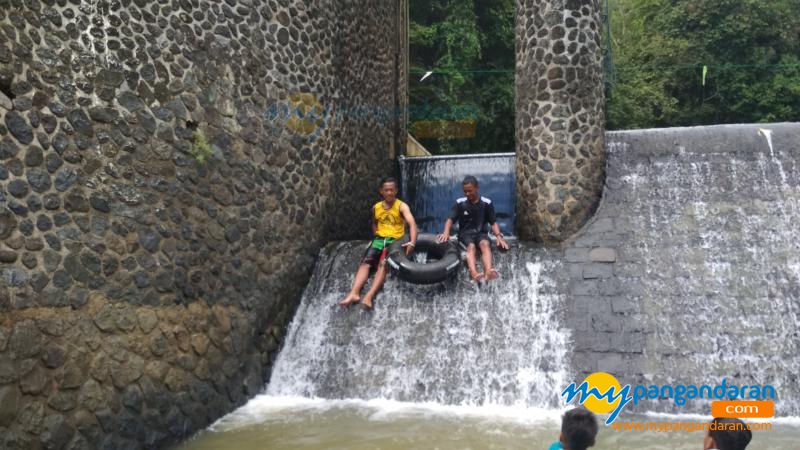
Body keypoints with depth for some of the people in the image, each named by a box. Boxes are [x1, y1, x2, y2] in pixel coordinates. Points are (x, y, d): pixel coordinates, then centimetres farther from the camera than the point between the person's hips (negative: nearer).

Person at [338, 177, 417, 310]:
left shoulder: (401, 206, -6)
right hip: (379, 239, 5)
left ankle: (369, 296, -42)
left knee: (383, 265, -28)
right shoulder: (376, 208, 10)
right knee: (365, 263, -19)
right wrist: (376, 236, 12)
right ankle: (354, 293, -33)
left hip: (395, 241, -5)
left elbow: (412, 223, -21)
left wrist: (412, 243, -38)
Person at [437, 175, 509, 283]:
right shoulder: (460, 203, 0)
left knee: (485, 244, -34)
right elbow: (450, 219, -6)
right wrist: (446, 232, -27)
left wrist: (498, 236, -15)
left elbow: (493, 222, 3)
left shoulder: (486, 203, 2)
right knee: (471, 246, -34)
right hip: (465, 233, -1)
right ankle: (474, 274, -61)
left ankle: (488, 271, -60)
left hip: (481, 233, 1)